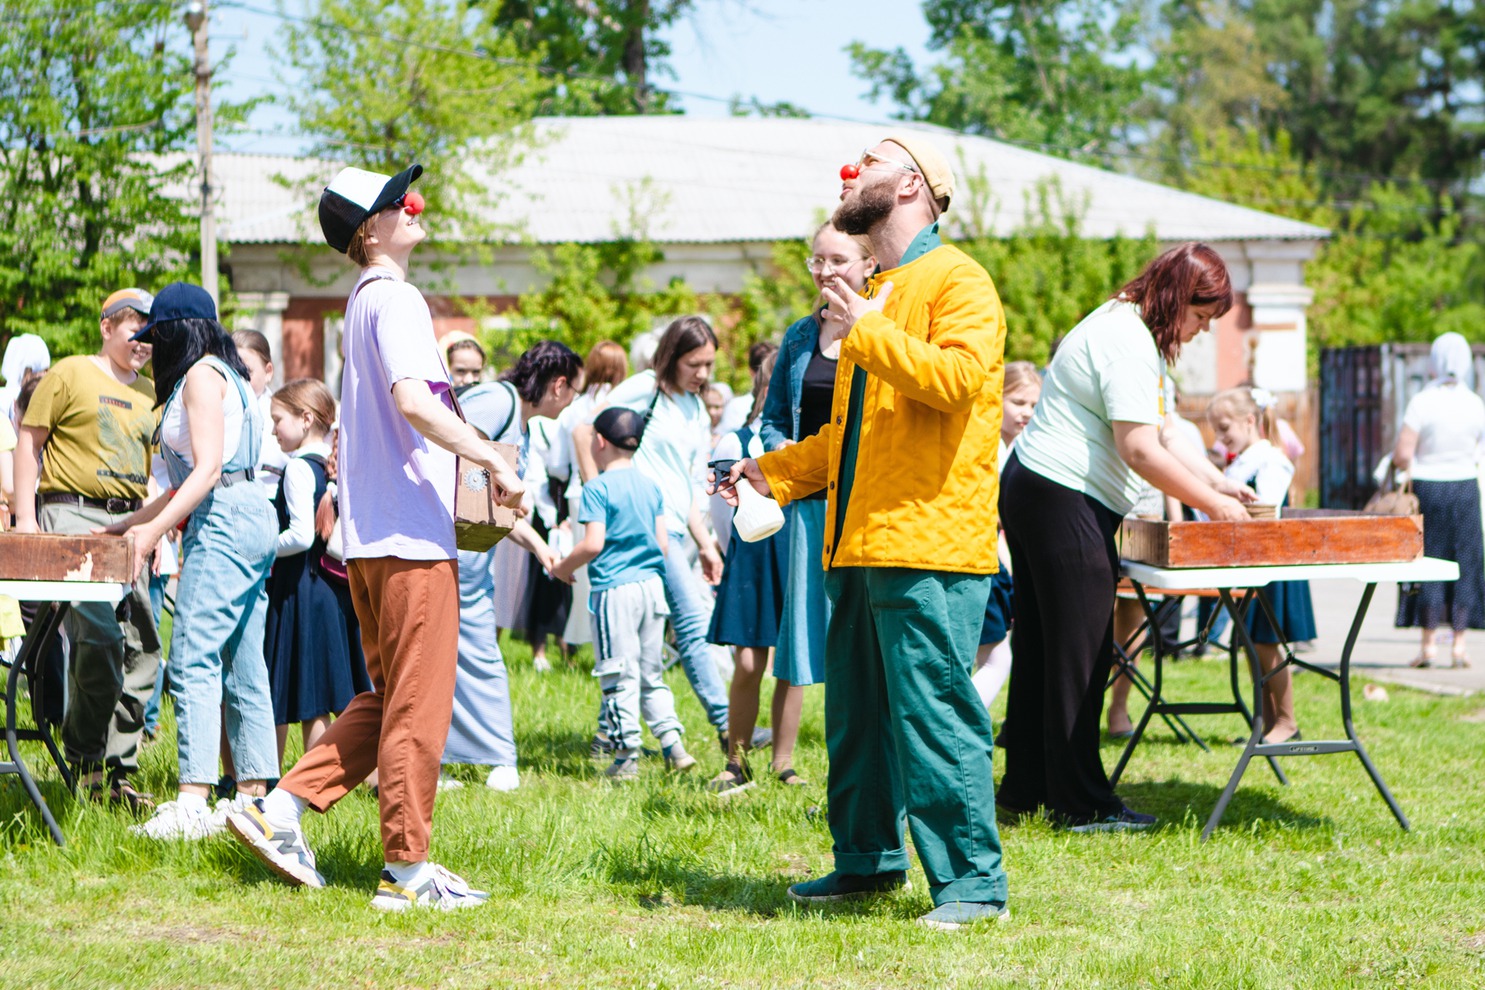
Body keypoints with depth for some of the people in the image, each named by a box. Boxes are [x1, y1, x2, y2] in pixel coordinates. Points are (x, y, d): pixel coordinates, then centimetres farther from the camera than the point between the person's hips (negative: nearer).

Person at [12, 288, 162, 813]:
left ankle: (118, 770, 8)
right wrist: (25, 515, -7)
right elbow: (29, 441, 1)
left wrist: (153, 528, 14)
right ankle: (84, 760, -3)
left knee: (142, 648, 1)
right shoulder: (70, 375, 2)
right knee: (99, 637, -17)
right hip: (73, 513, -6)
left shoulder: (149, 393, 20)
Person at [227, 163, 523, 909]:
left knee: (386, 701, 16)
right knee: (418, 706, -3)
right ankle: (406, 869, 1)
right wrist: (494, 463, -20)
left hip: (368, 536, 9)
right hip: (412, 533, -9)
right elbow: (413, 400, -27)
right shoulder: (396, 299, -12)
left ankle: (281, 811, 9)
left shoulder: (364, 301, 17)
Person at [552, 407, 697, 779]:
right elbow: (663, 543, 10)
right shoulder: (652, 487, 9)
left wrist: (564, 567, 1)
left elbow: (592, 544, -15)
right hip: (652, 585, 6)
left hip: (614, 589, -6)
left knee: (620, 677, -1)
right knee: (652, 674, 14)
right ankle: (673, 744, 5)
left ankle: (626, 756, 0)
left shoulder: (598, 488, -9)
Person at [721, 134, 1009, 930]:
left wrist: (865, 331, -19)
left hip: (928, 542, -9)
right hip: (861, 542, 9)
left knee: (933, 714, -10)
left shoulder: (955, 281, -5)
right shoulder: (874, 292, 24)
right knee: (856, 710, 14)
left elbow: (959, 375, -23)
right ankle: (867, 859, 24)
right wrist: (776, 471, 20)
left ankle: (972, 880, -6)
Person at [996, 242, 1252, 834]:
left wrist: (1216, 481, 11)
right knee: (1080, 652, -7)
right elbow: (1140, 451, -23)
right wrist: (1213, 505, -15)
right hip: (1064, 501, -11)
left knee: (1041, 648, 13)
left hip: (1032, 491, 11)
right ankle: (1082, 804, -5)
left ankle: (1026, 788, 18)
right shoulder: (1126, 342, -17)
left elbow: (1159, 435, 23)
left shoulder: (1131, 332, 18)